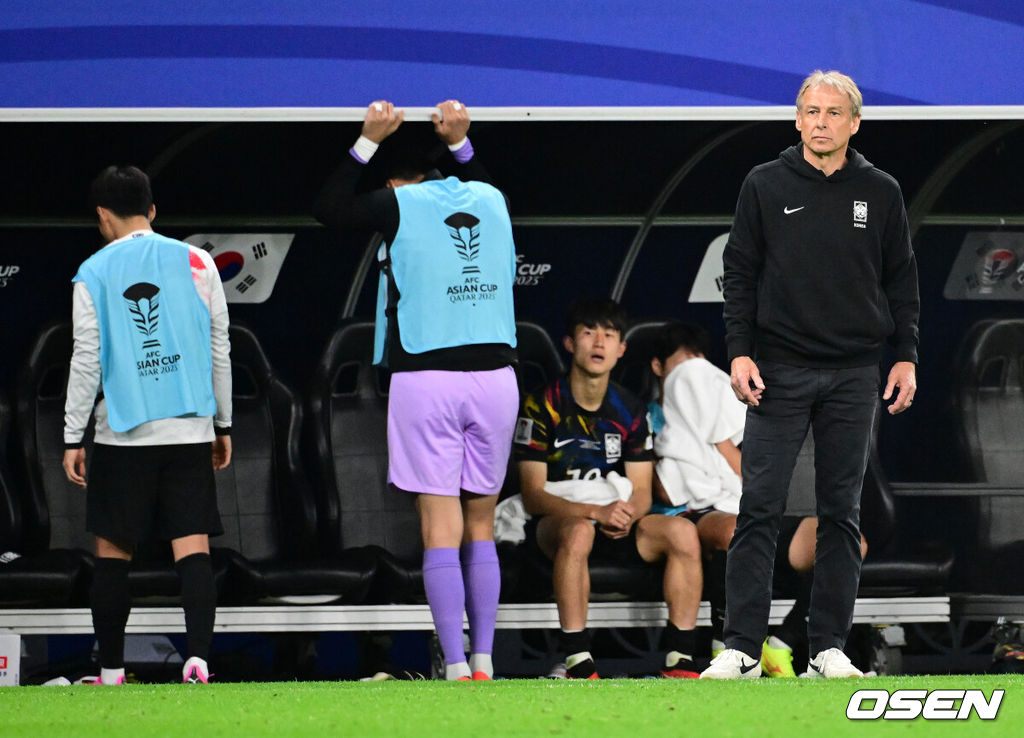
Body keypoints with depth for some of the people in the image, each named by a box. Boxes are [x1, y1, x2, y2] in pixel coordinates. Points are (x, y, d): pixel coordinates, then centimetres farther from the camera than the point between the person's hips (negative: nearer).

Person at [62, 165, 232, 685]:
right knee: (193, 546, -1)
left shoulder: (93, 273, -1)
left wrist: (72, 438, 3)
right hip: (190, 428, 1)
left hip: (123, 432, -1)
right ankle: (198, 656, -18)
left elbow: (86, 360, -2)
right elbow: (219, 350, 8)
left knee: (112, 552, 8)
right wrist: (223, 425, 16)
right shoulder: (197, 263, 5)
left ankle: (110, 671, 11)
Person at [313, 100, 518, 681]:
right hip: (494, 373, 4)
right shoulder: (491, 200, 13)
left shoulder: (398, 204, 0)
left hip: (424, 376, -4)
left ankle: (457, 669, -11)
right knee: (481, 528, 10)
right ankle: (484, 661, 6)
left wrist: (368, 141, 19)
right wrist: (460, 141, 38)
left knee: (441, 529, -5)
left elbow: (329, 209, 15)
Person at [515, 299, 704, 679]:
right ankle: (577, 663, -41)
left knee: (682, 532, -23)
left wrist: (627, 515, -20)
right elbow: (533, 495, -12)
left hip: (617, 526, 4)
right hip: (556, 520, -4)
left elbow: (641, 492, 6)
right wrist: (596, 512, -27)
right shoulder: (543, 406, -6)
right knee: (578, 532, -40)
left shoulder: (630, 410, 8)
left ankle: (679, 661, -21)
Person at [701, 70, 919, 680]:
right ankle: (743, 647, -4)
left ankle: (829, 647, 8)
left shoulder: (880, 193, 6)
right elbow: (740, 273, 3)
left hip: (854, 376, 2)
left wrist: (907, 357, 3)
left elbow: (902, 280, 10)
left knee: (842, 514, 4)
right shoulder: (766, 187, 3)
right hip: (780, 372, -1)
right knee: (760, 508, -5)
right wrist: (739, 352, -6)